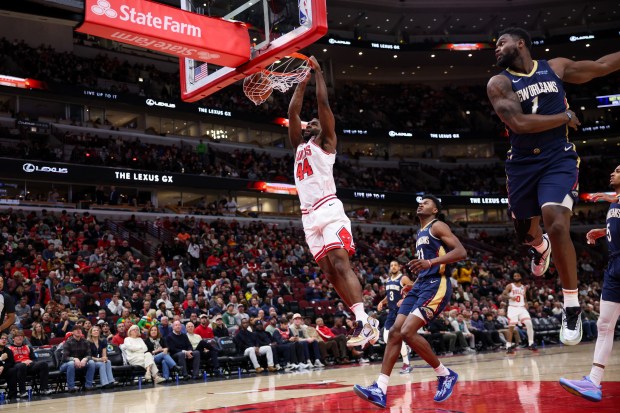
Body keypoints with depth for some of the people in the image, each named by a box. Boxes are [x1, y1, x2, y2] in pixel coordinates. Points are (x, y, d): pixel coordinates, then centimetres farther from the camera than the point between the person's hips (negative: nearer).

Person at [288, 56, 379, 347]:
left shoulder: (325, 142, 9)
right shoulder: (299, 145, 25)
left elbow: (323, 103, 2)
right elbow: (292, 112, 23)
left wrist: (318, 71, 9)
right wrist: (303, 80, 27)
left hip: (329, 210, -7)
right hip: (309, 216, 7)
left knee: (340, 265, -19)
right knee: (330, 272, 1)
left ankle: (364, 321, -25)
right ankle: (364, 321, 3)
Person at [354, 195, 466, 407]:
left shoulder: (437, 226, -3)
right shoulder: (420, 234, 24)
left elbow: (461, 252, -16)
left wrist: (430, 262, -26)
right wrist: (413, 284, 22)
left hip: (436, 285, -9)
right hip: (421, 284, 9)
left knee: (408, 332, -20)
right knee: (395, 332, -3)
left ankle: (446, 375, -2)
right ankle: (380, 390, -5)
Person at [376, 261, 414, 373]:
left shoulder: (404, 279, -8)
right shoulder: (388, 280, 14)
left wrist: (404, 300, -26)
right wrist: (382, 302, 10)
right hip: (391, 311, 8)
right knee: (386, 338, 1)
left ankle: (407, 365, -5)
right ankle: (404, 350, 20)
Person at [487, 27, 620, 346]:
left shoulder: (556, 67, 4)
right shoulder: (498, 84, -4)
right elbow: (518, 123, -17)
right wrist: (566, 117, -10)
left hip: (558, 159, -1)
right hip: (522, 164, 2)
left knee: (557, 226, -21)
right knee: (525, 232, 14)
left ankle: (572, 308, -5)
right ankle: (541, 246, 57)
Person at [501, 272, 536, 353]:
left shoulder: (523, 287, 15)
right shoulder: (510, 286, 1)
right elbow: (502, 296, -6)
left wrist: (525, 305, 7)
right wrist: (510, 297, -23)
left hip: (522, 308, 4)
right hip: (512, 308, -4)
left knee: (529, 324, -11)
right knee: (511, 327, -7)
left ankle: (531, 344, -2)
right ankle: (508, 347, -2)